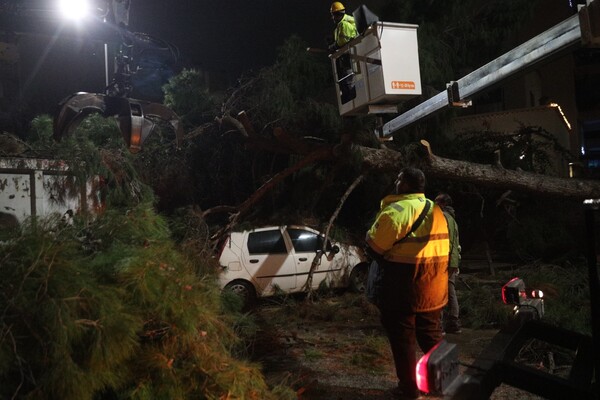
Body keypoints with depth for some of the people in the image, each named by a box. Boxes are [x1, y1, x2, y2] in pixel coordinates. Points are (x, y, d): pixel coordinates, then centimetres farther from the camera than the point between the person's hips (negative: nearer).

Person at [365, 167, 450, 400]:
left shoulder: (396, 211, -17)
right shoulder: (436, 210, 11)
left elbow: (374, 246, -15)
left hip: (404, 287, -8)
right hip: (433, 287, 8)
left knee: (402, 337, 6)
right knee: (431, 333, 20)